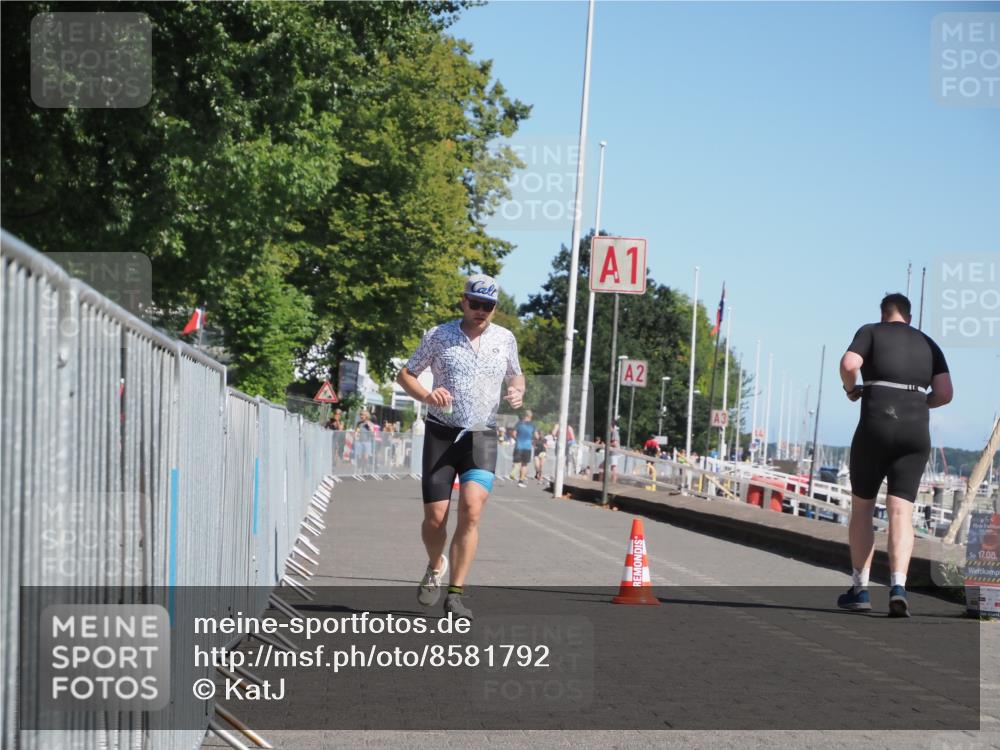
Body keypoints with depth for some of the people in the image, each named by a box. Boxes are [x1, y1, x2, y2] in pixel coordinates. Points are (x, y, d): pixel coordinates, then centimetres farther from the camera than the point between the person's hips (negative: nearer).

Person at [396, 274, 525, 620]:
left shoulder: (505, 339, 7)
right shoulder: (438, 336, 0)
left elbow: (515, 375, 24)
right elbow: (405, 374, 7)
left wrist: (517, 392, 0)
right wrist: (427, 396, -13)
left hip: (482, 436, 1)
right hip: (442, 432, -1)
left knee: (471, 511, -17)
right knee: (435, 516, -2)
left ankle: (455, 592, -10)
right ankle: (435, 567, 32)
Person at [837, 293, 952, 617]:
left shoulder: (871, 332, 7)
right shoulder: (928, 344, 17)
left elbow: (849, 363, -12)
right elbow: (945, 393, 7)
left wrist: (852, 389, 8)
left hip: (876, 426, -2)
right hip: (916, 432, 2)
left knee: (861, 507, 12)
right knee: (901, 512, -2)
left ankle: (860, 589, 9)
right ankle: (898, 586, -22)